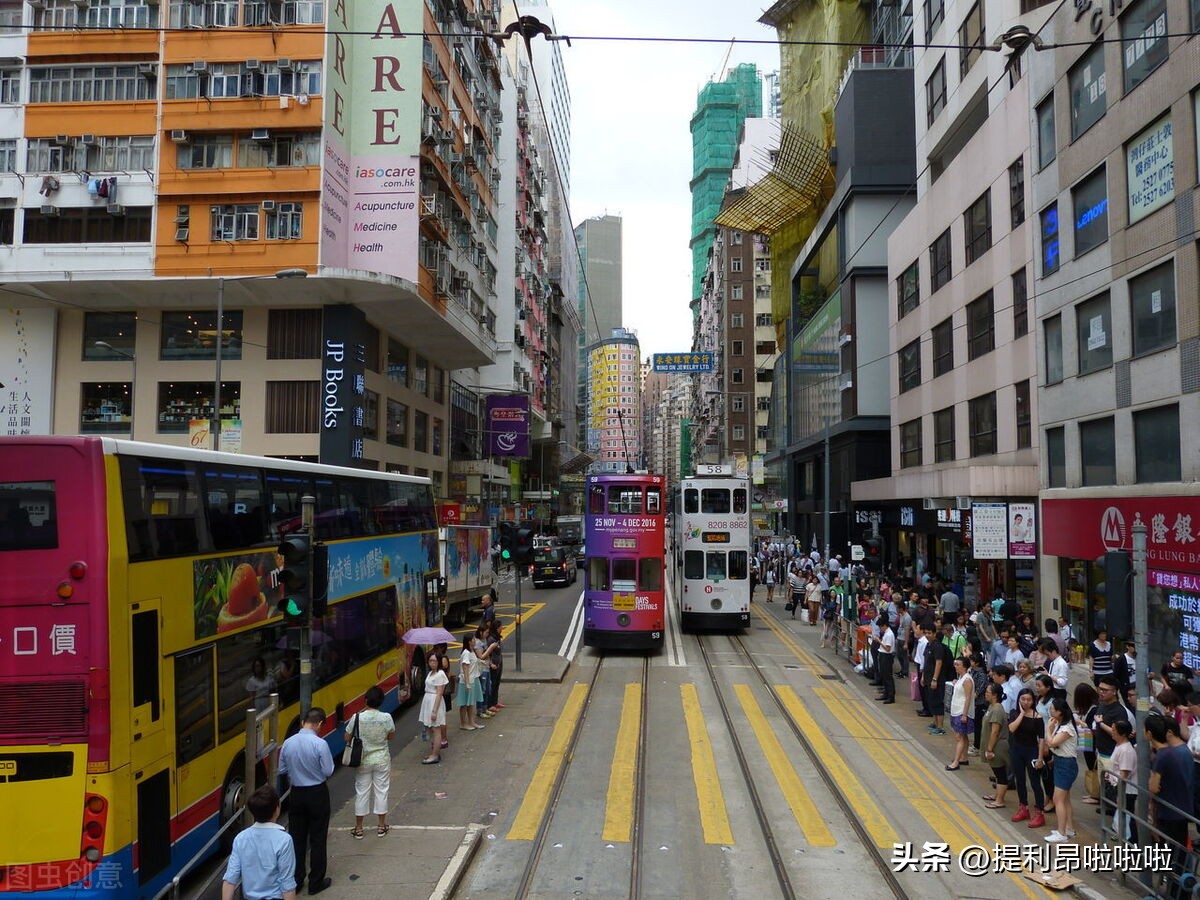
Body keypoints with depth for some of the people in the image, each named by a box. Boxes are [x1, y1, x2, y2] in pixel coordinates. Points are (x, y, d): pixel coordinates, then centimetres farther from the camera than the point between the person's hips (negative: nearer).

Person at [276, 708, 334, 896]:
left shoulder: (288, 743, -7)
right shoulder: (320, 744, -22)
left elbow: (282, 770, 4)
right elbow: (328, 771, -16)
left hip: (297, 794, 4)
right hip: (317, 794, -4)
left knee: (296, 837, 16)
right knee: (317, 839, 8)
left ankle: (296, 880, 26)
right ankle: (316, 882, 17)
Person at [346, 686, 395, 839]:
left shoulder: (357, 717, -18)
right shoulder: (386, 718, -15)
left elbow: (347, 737, -7)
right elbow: (391, 736, -1)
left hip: (363, 760, 0)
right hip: (382, 759, 0)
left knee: (361, 792, 12)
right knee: (381, 791, 13)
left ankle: (358, 828, 22)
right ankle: (382, 826, 24)